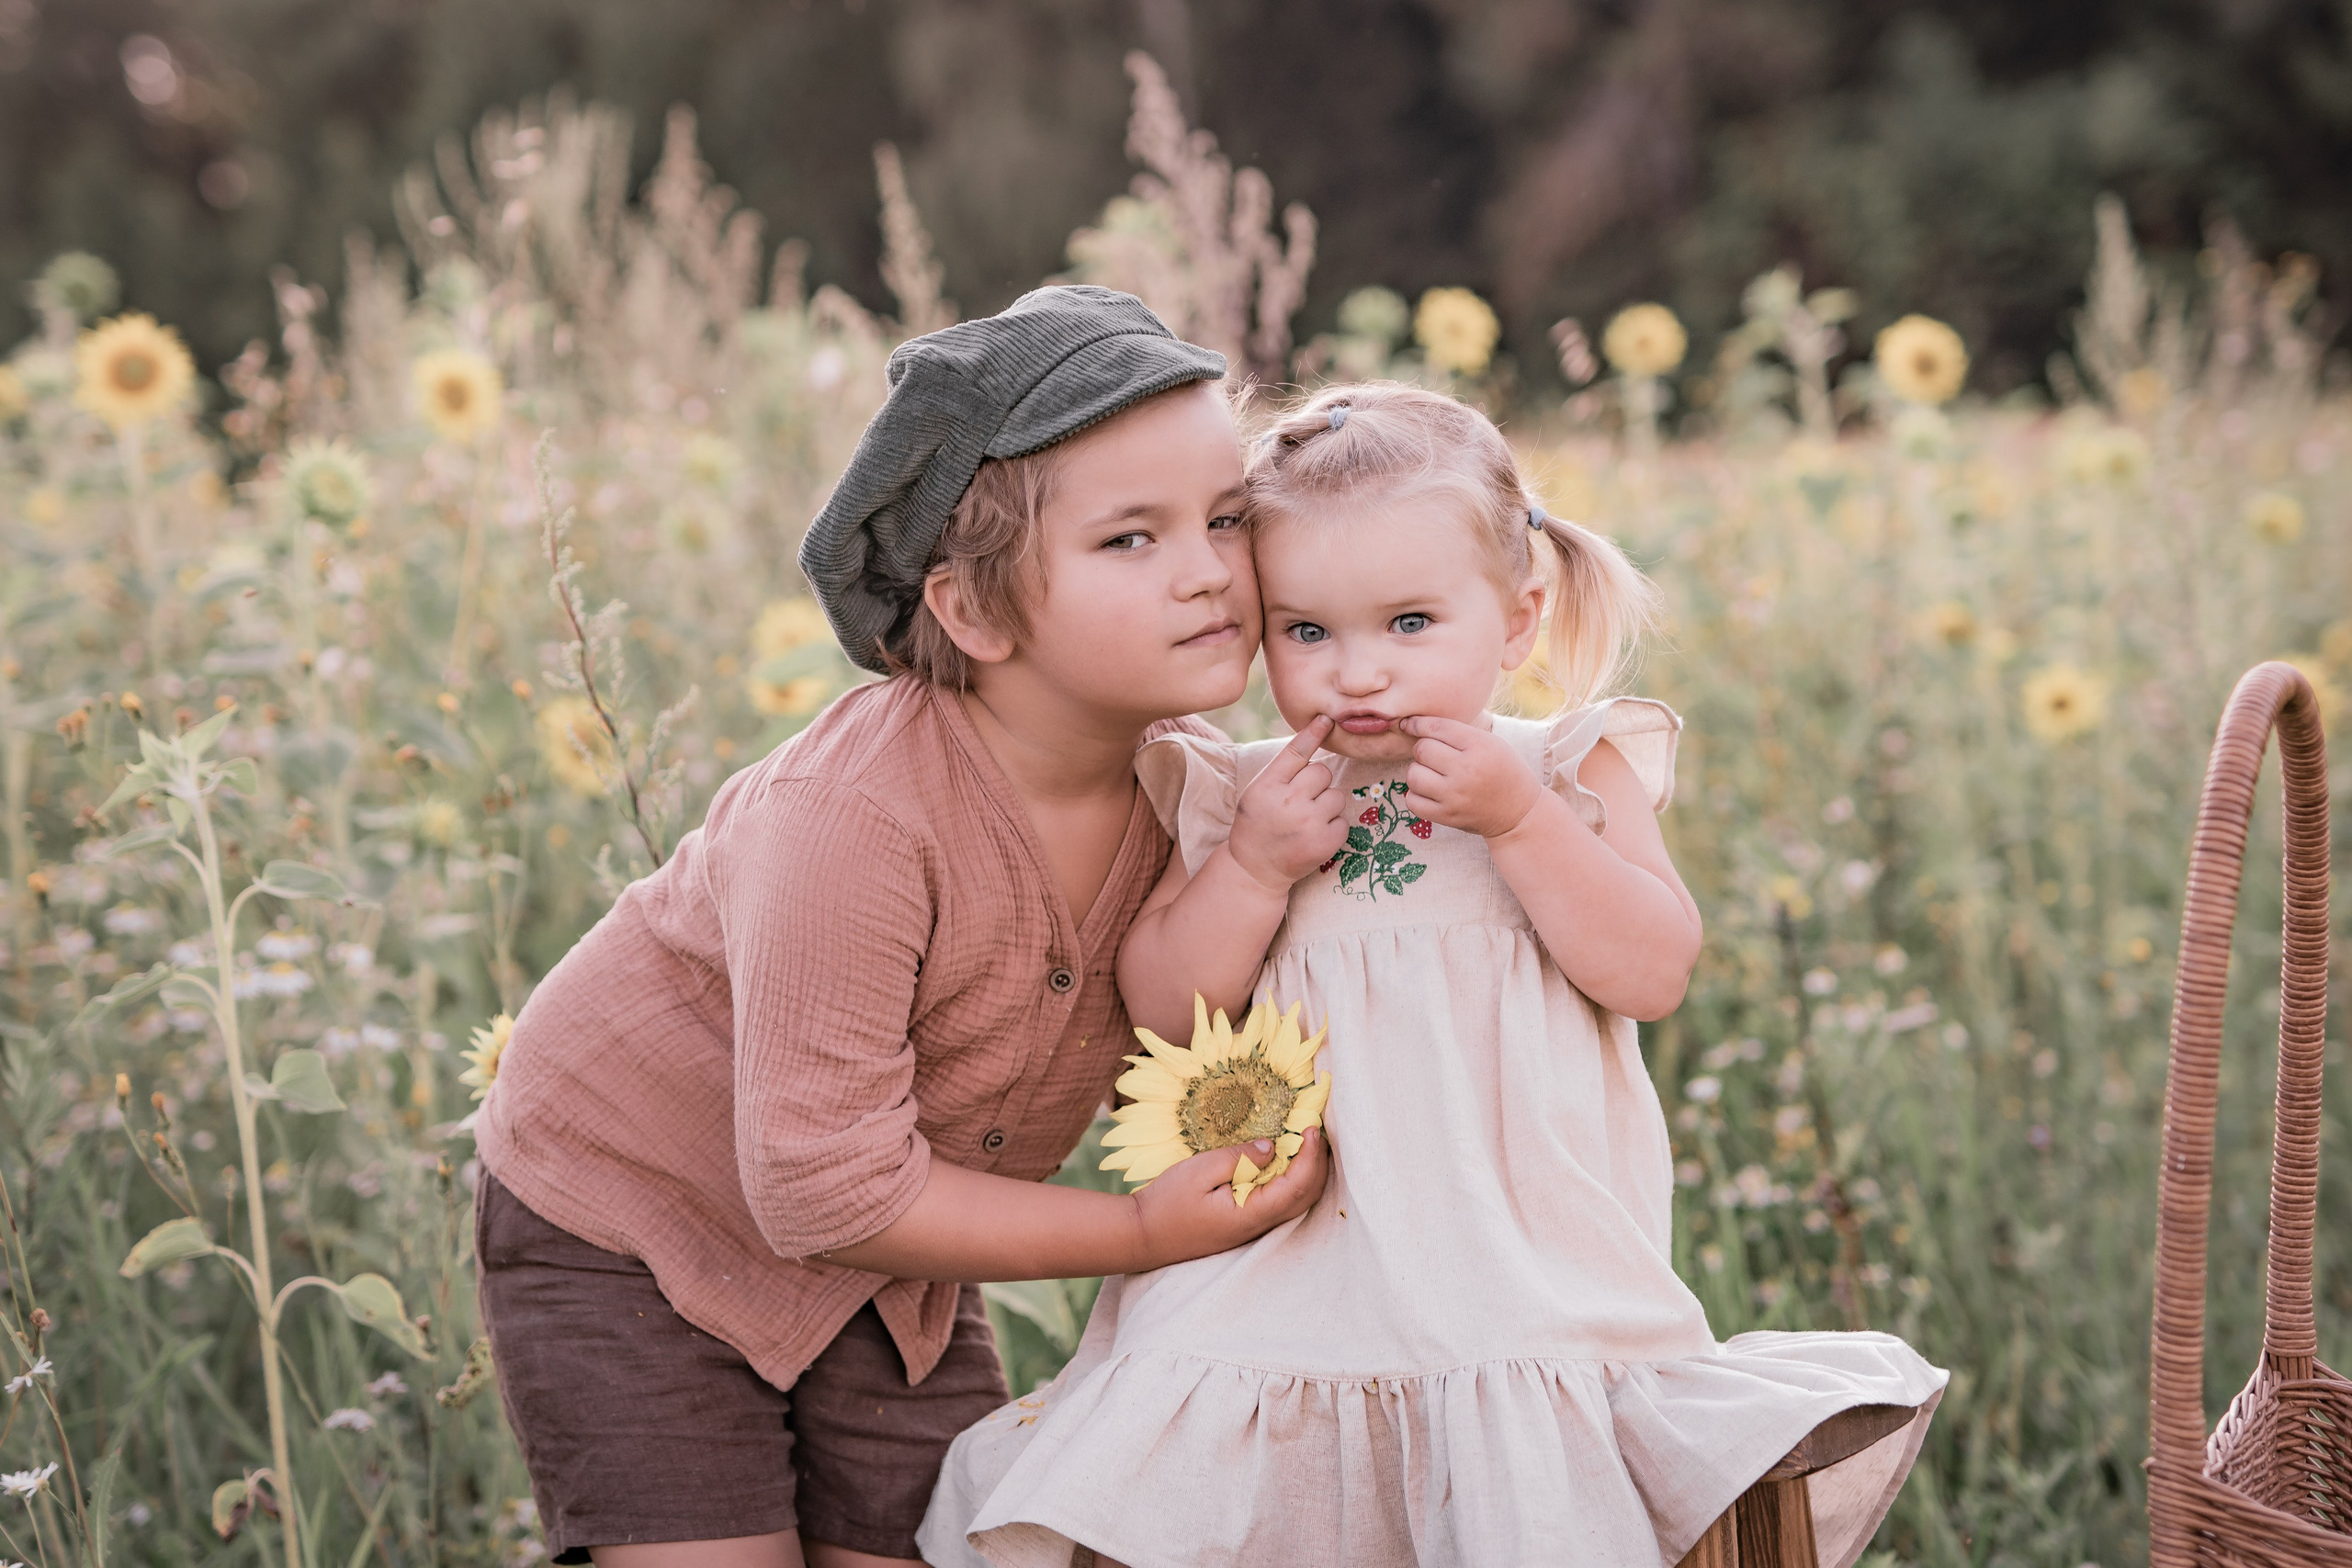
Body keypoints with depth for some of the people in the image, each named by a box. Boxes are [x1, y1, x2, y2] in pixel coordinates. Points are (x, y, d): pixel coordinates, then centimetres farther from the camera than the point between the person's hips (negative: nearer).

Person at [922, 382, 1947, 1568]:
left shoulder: (1573, 776, 2)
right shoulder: (1242, 799, 6)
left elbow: (1653, 974, -9)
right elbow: (1159, 1011, 3)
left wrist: (1515, 818, -17)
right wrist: (1254, 867, -11)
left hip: (1526, 1282, -1)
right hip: (1277, 1282, 2)